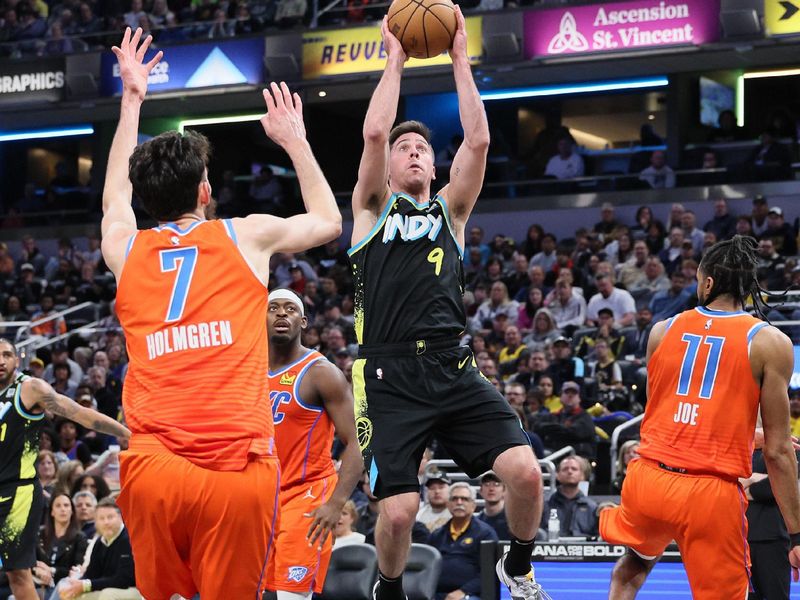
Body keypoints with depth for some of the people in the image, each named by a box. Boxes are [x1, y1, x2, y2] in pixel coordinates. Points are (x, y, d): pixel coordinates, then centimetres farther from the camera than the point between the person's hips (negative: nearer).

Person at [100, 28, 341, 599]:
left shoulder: (124, 248, 15)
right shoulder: (248, 235, 9)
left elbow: (114, 196, 41)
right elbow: (329, 221, 31)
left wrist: (131, 102, 50)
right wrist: (295, 140, 42)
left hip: (153, 464, 2)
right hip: (239, 466, -2)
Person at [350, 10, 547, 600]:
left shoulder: (450, 210, 18)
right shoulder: (372, 209, 13)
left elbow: (478, 140, 4)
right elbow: (374, 133, -4)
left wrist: (460, 57, 4)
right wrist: (395, 59, 4)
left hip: (453, 369, 2)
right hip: (391, 375, -2)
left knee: (526, 471, -15)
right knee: (398, 511, -12)